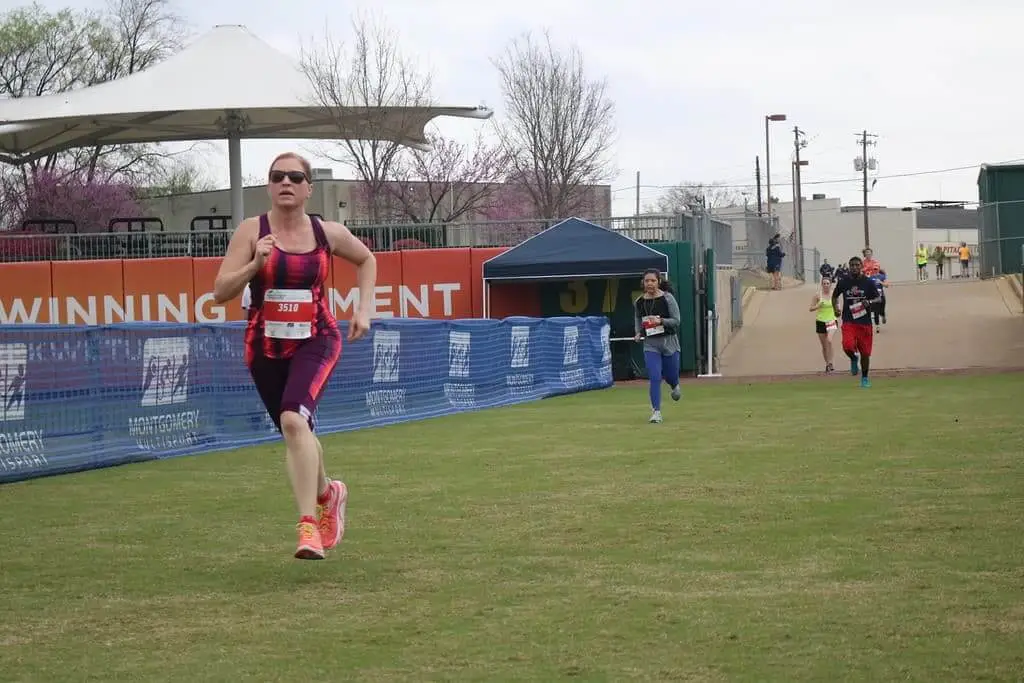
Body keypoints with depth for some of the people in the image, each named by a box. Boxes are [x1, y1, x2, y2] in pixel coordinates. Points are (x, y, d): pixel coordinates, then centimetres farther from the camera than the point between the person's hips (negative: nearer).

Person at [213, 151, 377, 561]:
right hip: (265, 346, 2)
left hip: (316, 342, -2)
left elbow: (366, 260, 20)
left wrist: (363, 309, 9)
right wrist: (254, 264, -25)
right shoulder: (251, 231, -5)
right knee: (293, 433, 16)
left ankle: (309, 526, -28)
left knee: (294, 419, -27)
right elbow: (220, 292, -10)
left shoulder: (328, 233, -1)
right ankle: (327, 494, 48)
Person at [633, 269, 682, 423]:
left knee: (670, 376, 12)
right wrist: (638, 333, 1)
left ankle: (675, 386, 50)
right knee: (654, 378, -11)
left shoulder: (667, 298, -10)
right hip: (650, 344, 2)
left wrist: (661, 321, -26)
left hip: (669, 342, -1)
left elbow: (676, 320, -10)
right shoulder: (638, 302, 1)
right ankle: (656, 411, -6)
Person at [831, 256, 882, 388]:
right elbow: (835, 296, 19)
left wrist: (869, 302, -16)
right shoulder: (843, 282, 3)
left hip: (865, 321, 0)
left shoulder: (868, 282, 0)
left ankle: (865, 378, 25)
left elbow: (878, 298, 6)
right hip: (848, 321, 0)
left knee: (865, 352, 5)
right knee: (848, 346, -23)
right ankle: (854, 359, 12)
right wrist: (836, 308, 2)